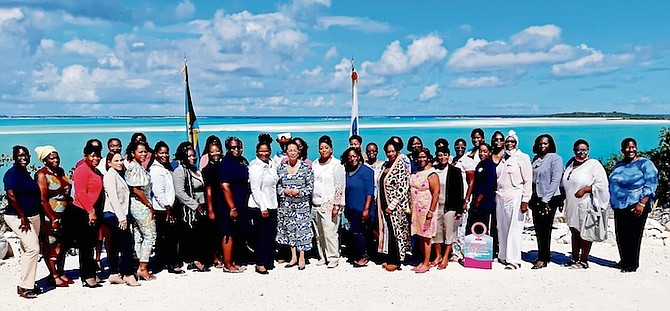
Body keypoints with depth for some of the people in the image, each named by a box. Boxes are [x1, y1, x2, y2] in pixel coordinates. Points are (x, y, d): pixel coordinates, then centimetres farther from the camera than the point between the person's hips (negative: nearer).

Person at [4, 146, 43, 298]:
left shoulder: (26, 173, 15)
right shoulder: (12, 173, -11)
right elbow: (11, 195, -20)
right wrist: (22, 216, -20)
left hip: (33, 216, 9)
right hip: (18, 217, -9)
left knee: (29, 249, 11)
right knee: (33, 248, -16)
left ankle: (28, 283, 20)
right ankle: (24, 286, -8)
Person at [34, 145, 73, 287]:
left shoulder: (60, 171, 10)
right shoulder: (42, 175, -11)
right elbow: (42, 199, -16)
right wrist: (53, 219, -18)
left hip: (64, 215, 7)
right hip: (50, 217, -7)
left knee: (62, 245, 12)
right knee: (51, 246, 0)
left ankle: (61, 273, 22)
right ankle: (54, 277, 7)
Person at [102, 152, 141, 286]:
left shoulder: (118, 175, 21)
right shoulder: (110, 175, -8)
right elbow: (113, 197, -16)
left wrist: (123, 216, 14)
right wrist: (122, 218, -20)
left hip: (117, 215, 10)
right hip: (113, 214, -10)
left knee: (115, 245, 11)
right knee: (127, 242, -12)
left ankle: (114, 274, 16)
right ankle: (128, 275, -10)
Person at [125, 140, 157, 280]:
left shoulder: (135, 167, 15)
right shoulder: (135, 168, -14)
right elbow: (136, 190, -20)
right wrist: (149, 205, -13)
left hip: (136, 206, 10)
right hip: (141, 206, -10)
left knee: (138, 237, 11)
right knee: (150, 235, -5)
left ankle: (141, 267, 16)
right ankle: (143, 268, -3)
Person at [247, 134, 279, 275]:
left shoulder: (272, 164, 12)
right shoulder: (255, 167, -12)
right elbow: (255, 189, -15)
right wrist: (263, 208, -17)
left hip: (272, 205, 7)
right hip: (259, 207, -7)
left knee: (271, 234, 9)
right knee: (262, 234, -4)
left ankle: (268, 261, 20)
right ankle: (260, 264, 4)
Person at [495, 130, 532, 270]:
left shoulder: (522, 157, -1)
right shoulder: (502, 158, 16)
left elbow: (528, 181, -5)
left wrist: (525, 201, -11)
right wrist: (496, 196, 14)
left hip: (515, 198, -6)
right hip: (500, 198, 6)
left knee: (514, 230, -5)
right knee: (502, 228, 7)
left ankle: (514, 260, -1)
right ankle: (503, 256, 16)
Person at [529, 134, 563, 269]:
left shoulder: (555, 158, -5)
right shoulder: (535, 159, 14)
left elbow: (555, 181, -12)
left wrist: (545, 199, -16)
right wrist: (531, 198, 9)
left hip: (549, 199, -6)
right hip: (536, 199, 6)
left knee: (545, 229, -4)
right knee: (538, 229, 8)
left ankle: (543, 258, 2)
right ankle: (544, 256, 18)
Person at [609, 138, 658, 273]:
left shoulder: (645, 164, -3)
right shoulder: (619, 165, 16)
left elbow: (650, 185, -10)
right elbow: (612, 184, 23)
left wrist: (642, 204, -18)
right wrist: (612, 202, 16)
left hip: (636, 206, -6)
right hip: (619, 206, 6)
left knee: (633, 236, -3)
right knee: (621, 236, 8)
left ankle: (632, 264, 6)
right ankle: (624, 261, 21)